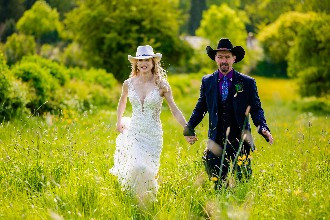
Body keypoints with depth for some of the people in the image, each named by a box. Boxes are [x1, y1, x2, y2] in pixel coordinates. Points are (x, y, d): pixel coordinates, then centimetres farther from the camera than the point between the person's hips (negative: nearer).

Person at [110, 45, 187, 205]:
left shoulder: (161, 85, -6)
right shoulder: (129, 83, 1)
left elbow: (174, 109, -4)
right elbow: (122, 101, 22)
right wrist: (119, 121, 22)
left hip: (153, 134, -1)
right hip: (134, 132, 1)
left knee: (149, 170, 0)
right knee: (137, 166, -16)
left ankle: (148, 202, 24)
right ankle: (137, 200, 6)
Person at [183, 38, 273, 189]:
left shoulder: (247, 82, 2)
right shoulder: (207, 81, 8)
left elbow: (256, 109, 3)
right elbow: (200, 109, 14)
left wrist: (263, 128, -15)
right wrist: (189, 128, -1)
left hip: (240, 142, -2)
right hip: (216, 141, 2)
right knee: (218, 182, 3)